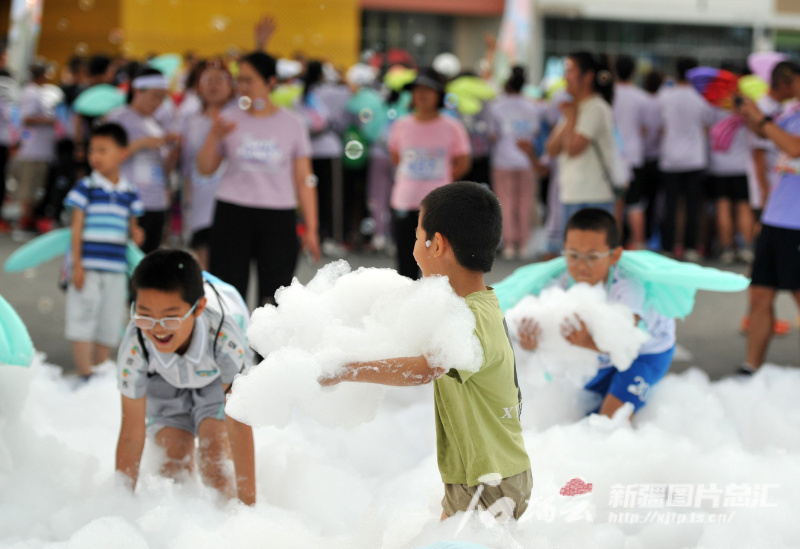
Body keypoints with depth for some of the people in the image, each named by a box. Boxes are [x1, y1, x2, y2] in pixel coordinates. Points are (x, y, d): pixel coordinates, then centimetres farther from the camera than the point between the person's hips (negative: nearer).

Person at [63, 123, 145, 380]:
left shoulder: (129, 193, 7)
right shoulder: (86, 187, -4)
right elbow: (76, 227, -5)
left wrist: (135, 233, -8)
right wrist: (77, 265, -10)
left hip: (116, 269, 4)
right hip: (88, 267, -4)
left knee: (109, 326, 9)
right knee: (82, 321, -5)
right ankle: (85, 377, 0)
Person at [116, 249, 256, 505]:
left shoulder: (224, 337, -43)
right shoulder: (134, 346, -37)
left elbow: (238, 423, -36)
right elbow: (131, 435, -26)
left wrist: (248, 505, -32)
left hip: (216, 382, -1)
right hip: (165, 384, 1)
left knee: (214, 465, -17)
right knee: (175, 465, -11)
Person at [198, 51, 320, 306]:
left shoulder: (292, 124, 5)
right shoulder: (229, 118, 6)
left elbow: (304, 179, 6)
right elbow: (205, 168, 9)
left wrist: (311, 227, 2)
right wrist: (214, 137, -9)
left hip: (279, 217, 0)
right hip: (232, 212, 0)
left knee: (274, 292, -1)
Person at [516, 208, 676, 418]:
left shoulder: (628, 286, -39)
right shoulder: (563, 285, -27)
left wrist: (588, 342, -74)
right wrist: (530, 341, -67)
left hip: (647, 351, -5)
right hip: (604, 355, 5)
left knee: (612, 417, -18)